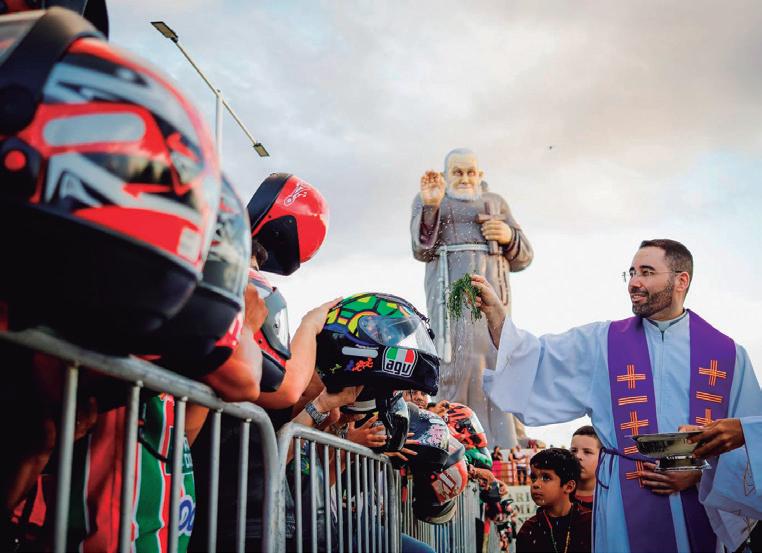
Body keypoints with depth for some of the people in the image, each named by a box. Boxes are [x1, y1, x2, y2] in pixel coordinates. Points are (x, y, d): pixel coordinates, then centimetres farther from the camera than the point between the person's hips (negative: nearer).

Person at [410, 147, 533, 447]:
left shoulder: (495, 202, 27)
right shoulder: (426, 200, 20)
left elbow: (523, 257, 21)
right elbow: (422, 250, 3)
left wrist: (509, 236, 0)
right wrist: (430, 206, -10)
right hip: (452, 286, -2)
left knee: (495, 364, -9)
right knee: (462, 359, -19)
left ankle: (501, 448, -9)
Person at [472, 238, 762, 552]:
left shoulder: (727, 353, 3)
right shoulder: (600, 343, 3)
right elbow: (534, 360, -7)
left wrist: (700, 473, -9)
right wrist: (493, 309, -19)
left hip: (704, 500, 1)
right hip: (625, 506, 0)